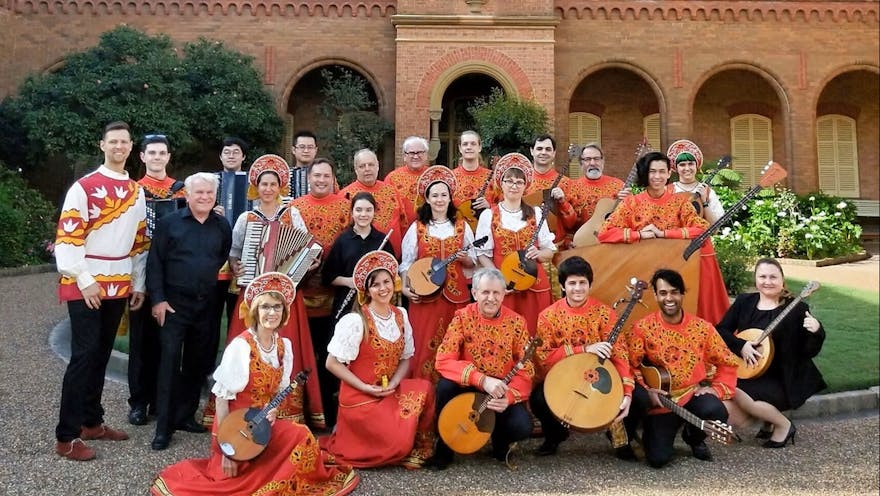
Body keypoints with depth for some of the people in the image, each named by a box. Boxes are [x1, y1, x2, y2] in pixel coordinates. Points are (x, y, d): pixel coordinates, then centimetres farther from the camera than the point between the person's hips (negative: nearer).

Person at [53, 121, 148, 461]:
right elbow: (67, 237, -13)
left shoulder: (136, 191, 12)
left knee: (102, 354, 13)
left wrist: (138, 284, 12)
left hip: (119, 286, 6)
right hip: (86, 285, -6)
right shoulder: (84, 187, -8)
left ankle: (91, 421, 25)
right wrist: (85, 281, -17)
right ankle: (66, 436, 1)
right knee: (85, 355, -7)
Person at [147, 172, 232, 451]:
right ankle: (164, 426, 4)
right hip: (174, 304, -3)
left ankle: (185, 415, 25)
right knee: (170, 363, -4)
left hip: (207, 306, 4)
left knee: (198, 363, 10)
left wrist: (221, 296, 5)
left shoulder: (223, 227, 7)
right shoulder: (169, 223, -2)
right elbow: (155, 264, -4)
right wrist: (158, 299, -10)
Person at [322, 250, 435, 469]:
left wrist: (394, 383, -11)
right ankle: (343, 443, 8)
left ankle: (418, 448, 2)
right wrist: (366, 388, -18)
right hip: (360, 397, -6)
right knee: (398, 444, -19)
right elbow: (332, 363, -15)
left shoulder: (400, 315, 2)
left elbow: (405, 358, 9)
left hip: (390, 392, 6)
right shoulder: (356, 321, -16)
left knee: (425, 390, -21)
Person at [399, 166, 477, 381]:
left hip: (455, 293, 1)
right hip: (424, 294, -1)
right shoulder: (417, 228, 2)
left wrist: (465, 258, -13)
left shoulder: (461, 226, 5)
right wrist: (405, 287, -10)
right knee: (425, 344, -1)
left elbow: (473, 261, 9)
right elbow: (407, 262, 3)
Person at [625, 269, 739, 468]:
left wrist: (717, 389, -7)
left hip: (694, 395, 2)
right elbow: (631, 365, -7)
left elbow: (727, 363, 6)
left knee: (716, 412, -31)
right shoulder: (642, 328, -8)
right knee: (658, 457, -18)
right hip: (660, 401, -2)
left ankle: (694, 437, 6)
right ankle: (651, 430, 20)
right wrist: (646, 392, -18)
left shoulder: (702, 327, -2)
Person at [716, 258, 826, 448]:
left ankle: (784, 425, 1)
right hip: (745, 374, 4)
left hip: (780, 380, -4)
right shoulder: (744, 302, 6)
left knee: (737, 395, -27)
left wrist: (816, 332, -27)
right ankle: (766, 413, 14)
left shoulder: (796, 308, -6)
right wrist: (741, 345, -13)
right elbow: (721, 330, 4)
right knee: (727, 412, -18)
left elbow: (809, 352, -7)